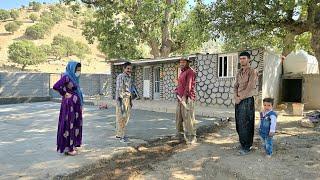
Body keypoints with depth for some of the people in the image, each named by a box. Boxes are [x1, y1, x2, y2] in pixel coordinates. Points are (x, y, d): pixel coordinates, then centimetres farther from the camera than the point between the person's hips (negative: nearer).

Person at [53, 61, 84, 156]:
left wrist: (80, 105, 15)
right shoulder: (66, 77, -14)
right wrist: (64, 94, -14)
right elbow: (56, 86, -28)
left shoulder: (74, 78, 11)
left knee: (74, 125, 14)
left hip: (75, 104, 9)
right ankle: (68, 148, 10)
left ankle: (72, 145, 26)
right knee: (68, 125, 0)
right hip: (69, 104, -9)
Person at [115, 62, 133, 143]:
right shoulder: (120, 77, -12)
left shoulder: (129, 77, 14)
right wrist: (119, 101, -21)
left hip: (127, 99, 9)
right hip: (121, 99, -9)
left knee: (126, 117, 13)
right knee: (121, 117, -5)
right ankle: (122, 136, 1)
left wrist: (130, 100, 19)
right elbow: (118, 89, -17)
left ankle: (119, 134, 24)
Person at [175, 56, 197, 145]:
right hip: (180, 98, 9)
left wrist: (184, 96, -24)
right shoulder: (182, 72, 22)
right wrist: (177, 91, 8)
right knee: (178, 118, 10)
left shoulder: (190, 71, -6)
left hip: (187, 98, -9)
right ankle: (181, 136, 21)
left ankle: (192, 137, -2)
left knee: (188, 118, -9)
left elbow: (189, 85, -17)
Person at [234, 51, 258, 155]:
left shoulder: (252, 72, -8)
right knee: (239, 123, 9)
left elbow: (250, 88, -15)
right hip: (238, 101, 7)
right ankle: (243, 143, 22)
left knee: (245, 124, -4)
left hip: (247, 100, -7)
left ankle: (246, 147, 5)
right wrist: (236, 97, -5)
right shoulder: (239, 73, 14)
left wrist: (240, 98, -11)